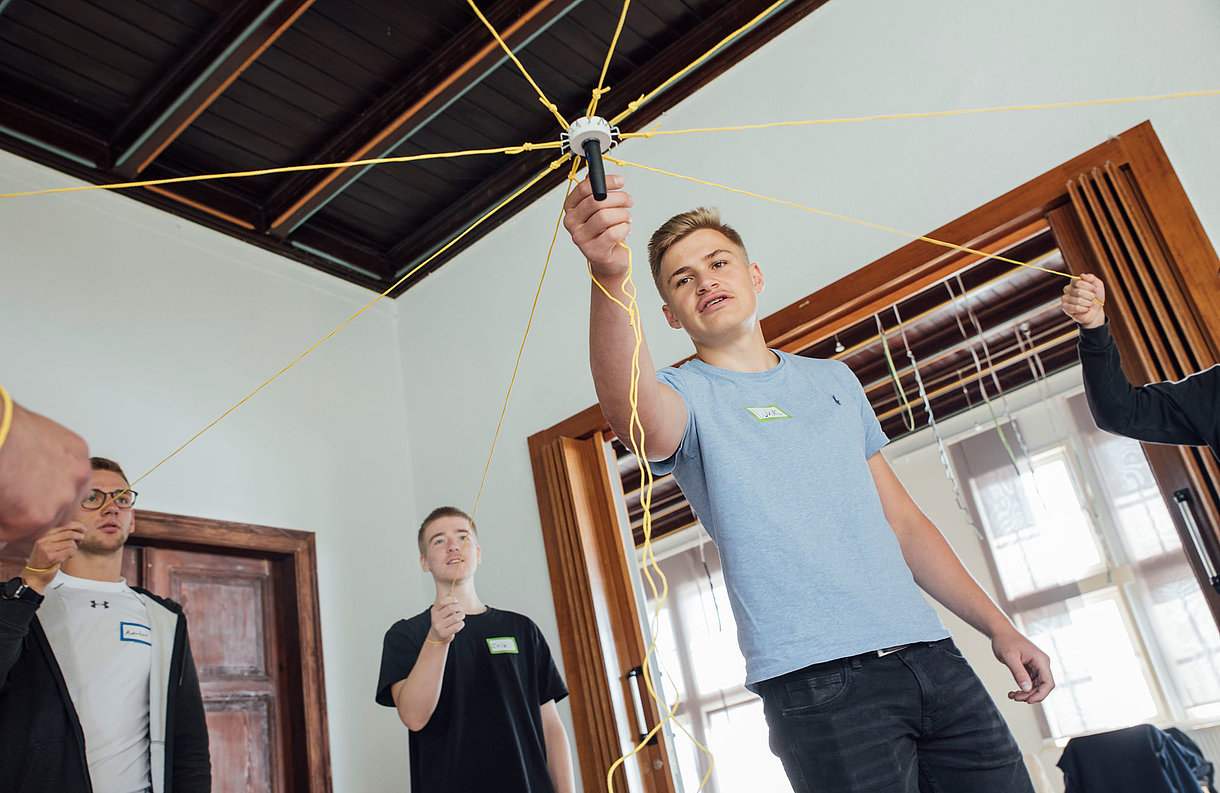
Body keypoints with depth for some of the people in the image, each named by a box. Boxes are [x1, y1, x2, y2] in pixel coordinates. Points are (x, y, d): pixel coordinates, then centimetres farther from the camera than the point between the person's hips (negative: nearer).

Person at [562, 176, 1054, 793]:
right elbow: (636, 416, -29)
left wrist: (999, 627, 15)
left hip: (933, 656, 6)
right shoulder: (687, 394, -1)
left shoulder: (834, 380, 16)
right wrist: (608, 277, -46)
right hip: (821, 684, -5)